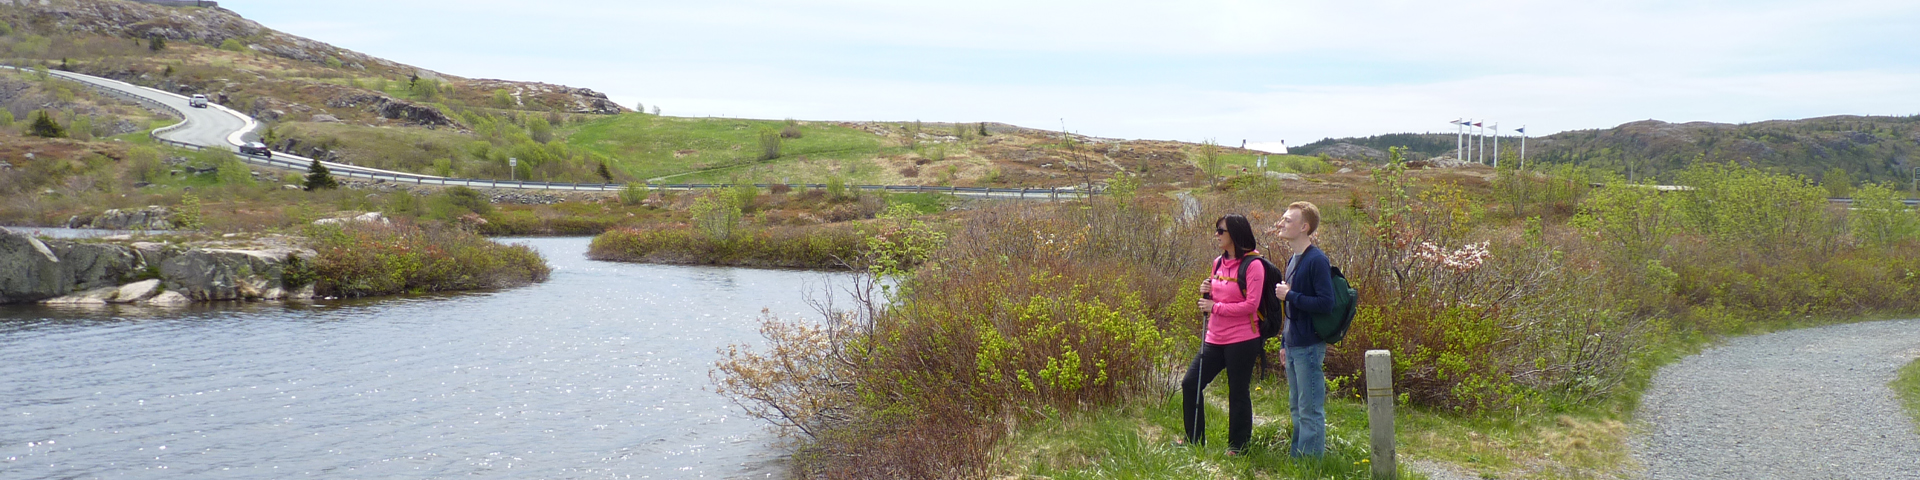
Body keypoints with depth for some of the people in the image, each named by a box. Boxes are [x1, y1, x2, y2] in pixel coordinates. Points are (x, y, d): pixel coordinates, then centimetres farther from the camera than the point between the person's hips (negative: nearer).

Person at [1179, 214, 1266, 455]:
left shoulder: (1252, 265, -12)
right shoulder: (1219, 263, 12)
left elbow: (1251, 305, -19)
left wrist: (1215, 307, -18)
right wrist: (1206, 293, 0)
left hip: (1242, 340, -8)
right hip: (1215, 338, 8)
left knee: (1238, 392, 3)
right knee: (1190, 384, 6)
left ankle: (1238, 446, 17)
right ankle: (1194, 439, 20)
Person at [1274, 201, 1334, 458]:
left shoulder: (1316, 260, -15)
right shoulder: (1292, 260, 13)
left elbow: (1326, 303, -21)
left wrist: (1290, 296, -17)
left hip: (1309, 345, -9)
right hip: (1293, 344, 9)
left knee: (1310, 410, -2)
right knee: (1297, 407, 17)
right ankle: (1296, 455, 26)